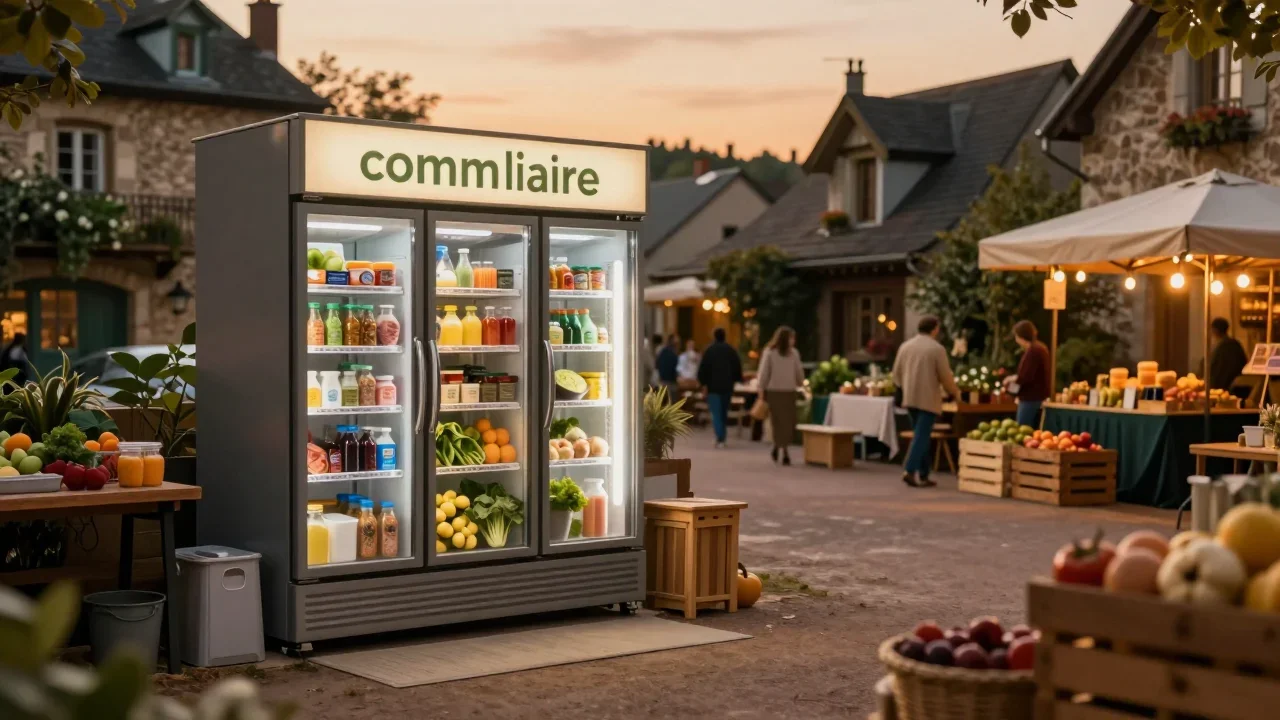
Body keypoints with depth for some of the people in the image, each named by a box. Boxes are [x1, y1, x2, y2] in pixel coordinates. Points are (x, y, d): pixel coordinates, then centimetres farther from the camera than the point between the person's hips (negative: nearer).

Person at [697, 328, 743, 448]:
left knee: (716, 413, -4)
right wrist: (735, 380, 18)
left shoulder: (709, 350, -6)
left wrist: (702, 382, 2)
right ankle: (723, 437, 19)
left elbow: (703, 368, -7)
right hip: (727, 386, 3)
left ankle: (720, 438, -17)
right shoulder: (731, 350, 2)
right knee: (724, 412, 16)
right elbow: (738, 367, 5)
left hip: (713, 386, -3)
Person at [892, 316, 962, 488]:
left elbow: (896, 374, 11)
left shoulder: (905, 346, 7)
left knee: (921, 436, 14)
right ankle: (909, 471, -16)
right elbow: (945, 376, -6)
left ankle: (923, 475, 15)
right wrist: (955, 391, 11)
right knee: (921, 437, -6)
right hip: (928, 399, -5)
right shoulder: (937, 348, -8)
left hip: (910, 398, 5)